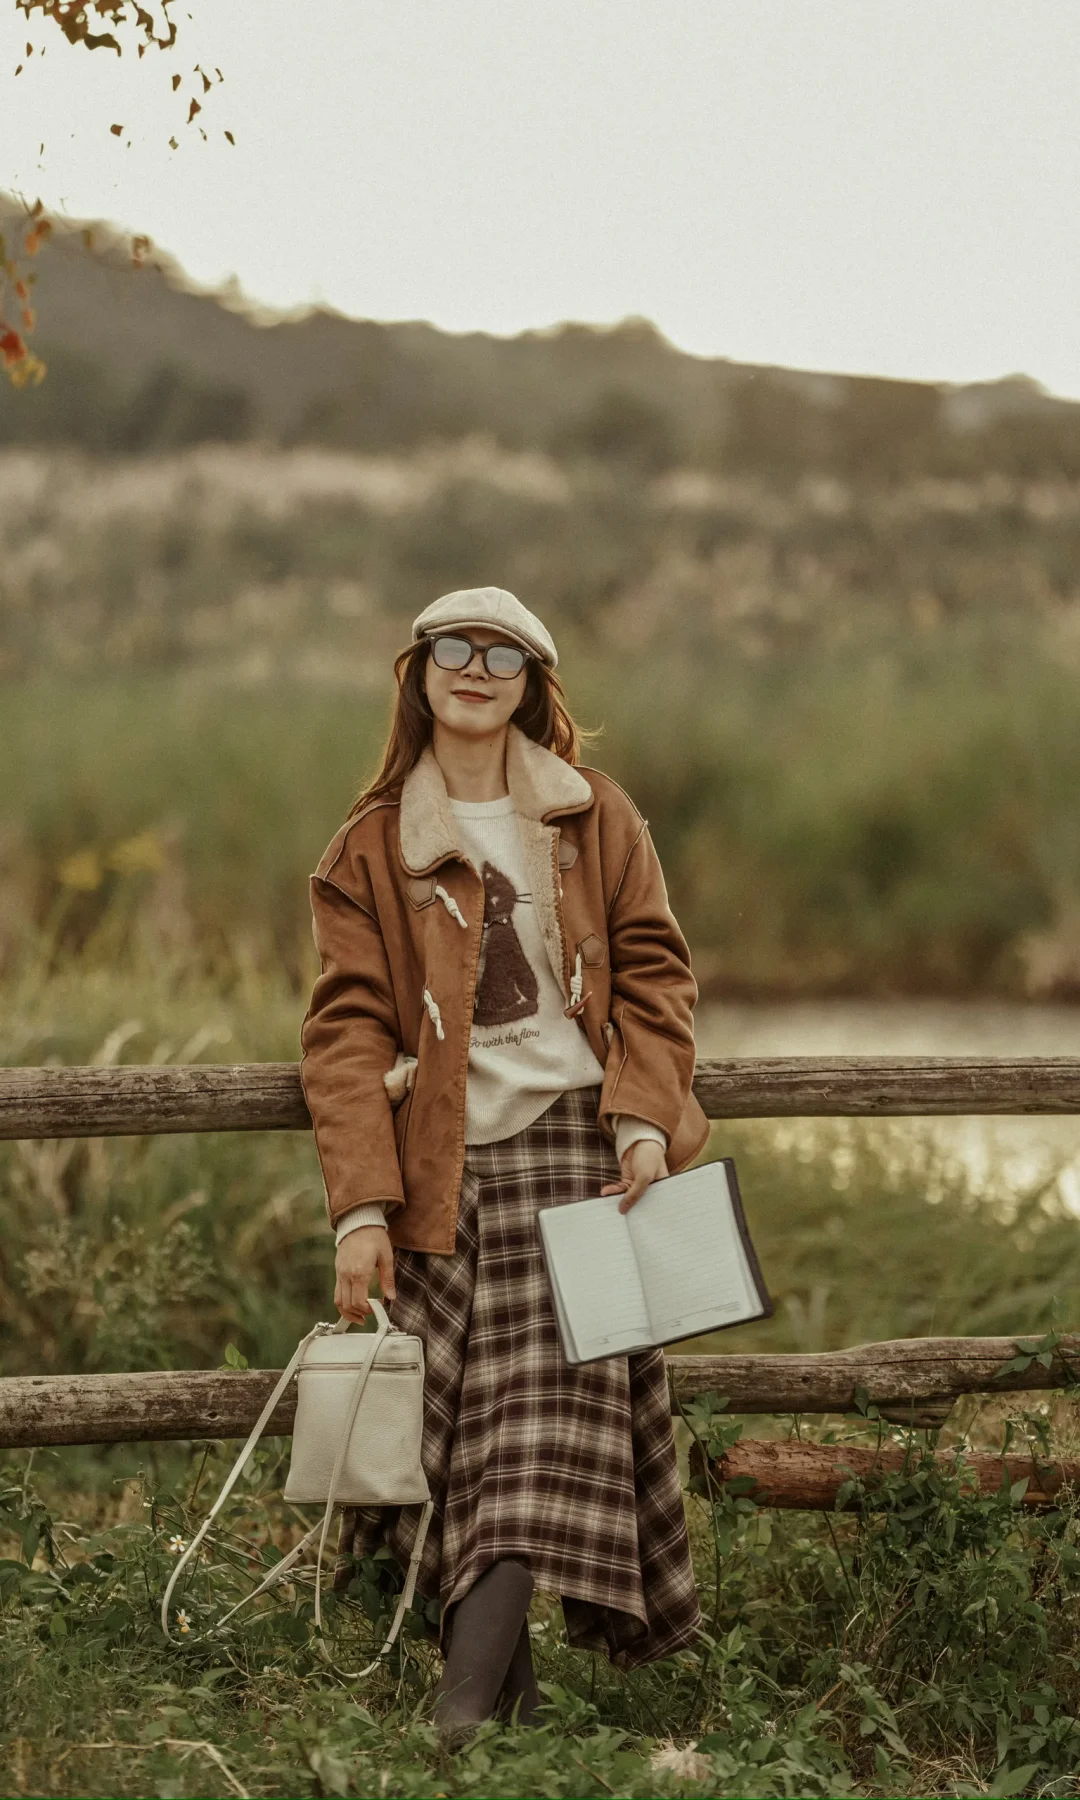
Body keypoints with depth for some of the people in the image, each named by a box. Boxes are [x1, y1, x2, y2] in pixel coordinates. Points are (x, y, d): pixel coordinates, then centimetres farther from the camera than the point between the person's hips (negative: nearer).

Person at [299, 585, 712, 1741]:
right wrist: (361, 1204, -9)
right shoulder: (370, 848, 11)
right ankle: (505, 1693, -8)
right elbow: (347, 1029, 3)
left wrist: (644, 1125, -7)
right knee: (454, 1419, -9)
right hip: (446, 1165, 1)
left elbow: (652, 978, 10)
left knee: (553, 1408, -16)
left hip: (574, 1137, -1)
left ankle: (469, 1699, -25)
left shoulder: (595, 819, 14)